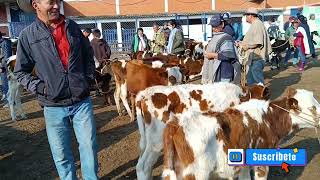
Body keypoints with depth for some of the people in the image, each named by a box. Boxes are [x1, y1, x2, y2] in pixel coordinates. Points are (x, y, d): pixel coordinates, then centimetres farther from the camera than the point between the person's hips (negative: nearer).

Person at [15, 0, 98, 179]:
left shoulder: (72, 26, 4)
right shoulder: (28, 35, -4)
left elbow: (88, 55, 16)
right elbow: (21, 71, 4)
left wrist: (89, 77, 6)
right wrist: (39, 87, -9)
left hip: (82, 102, 2)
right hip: (54, 107, -1)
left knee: (89, 146, 9)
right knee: (61, 154, 11)